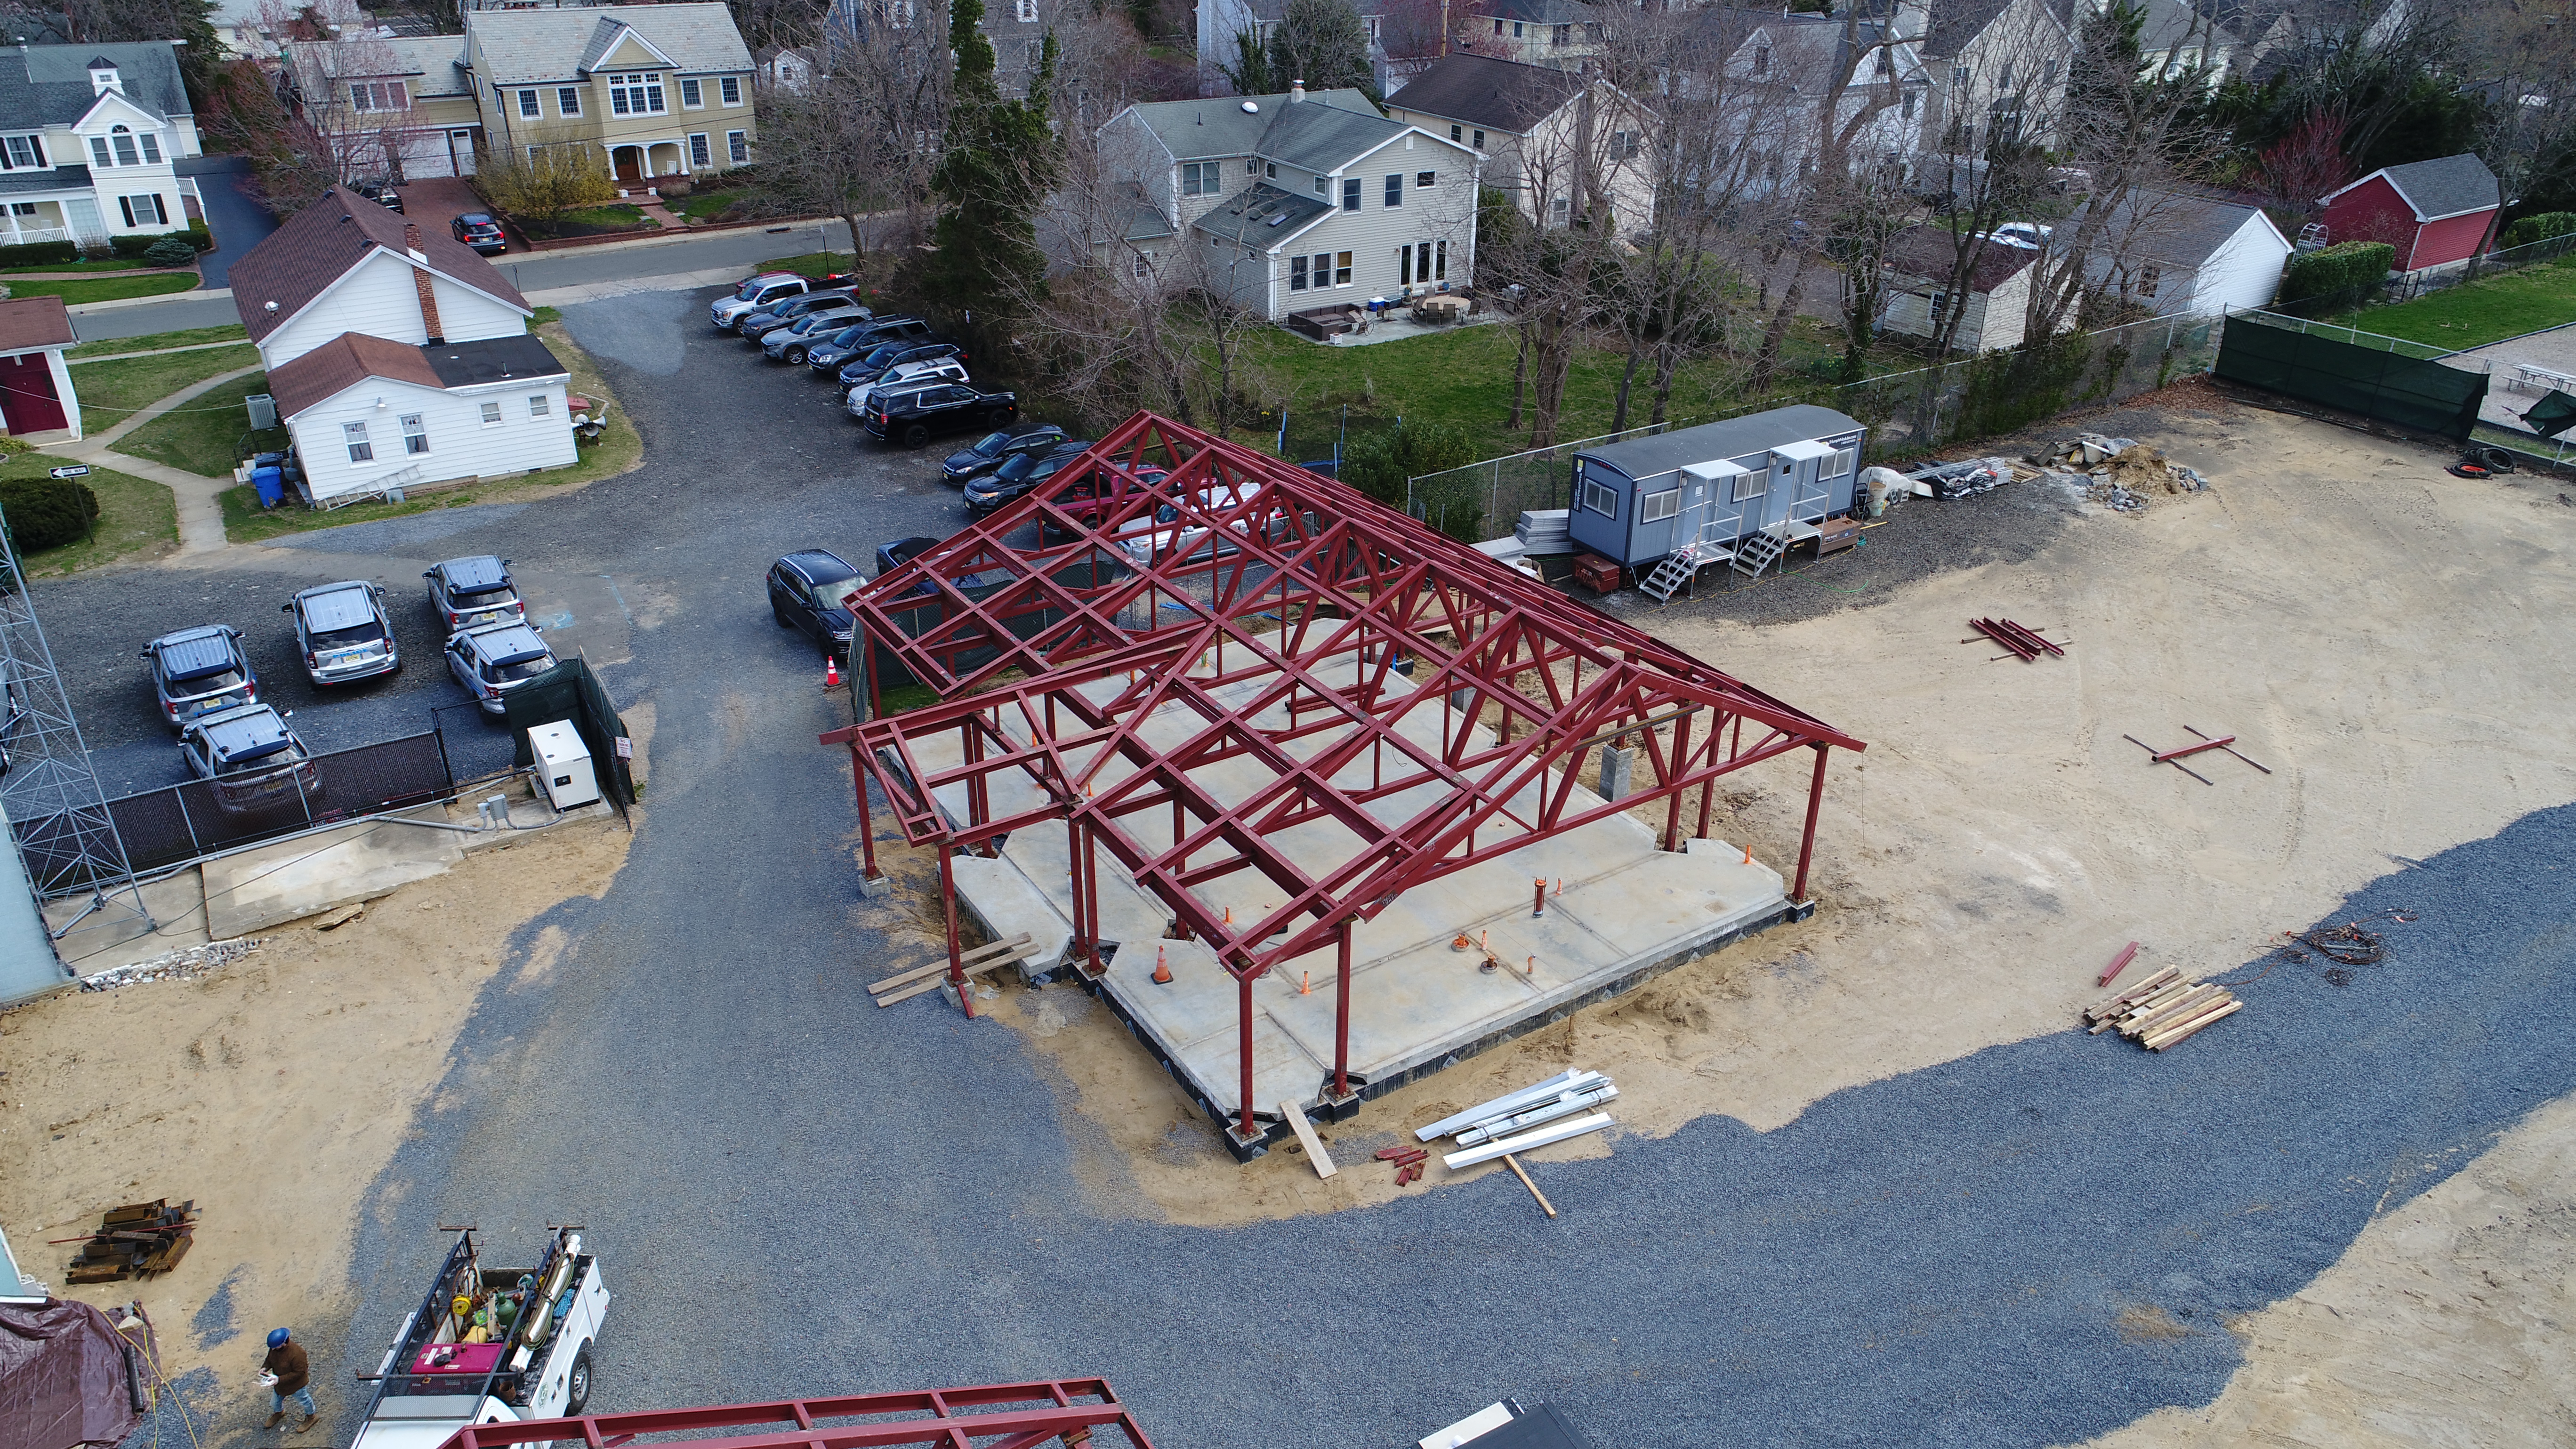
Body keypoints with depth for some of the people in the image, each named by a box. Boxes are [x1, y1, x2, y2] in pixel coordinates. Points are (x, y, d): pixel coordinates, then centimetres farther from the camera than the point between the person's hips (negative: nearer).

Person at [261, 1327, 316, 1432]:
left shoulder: (297, 1354, -42)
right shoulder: (274, 1348, -20)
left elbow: (299, 1373, -33)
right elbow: (269, 1359, 1)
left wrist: (280, 1379, -36)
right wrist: (265, 1368, -20)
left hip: (296, 1384, -7)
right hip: (280, 1382, 7)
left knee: (303, 1400, 20)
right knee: (275, 1401, 29)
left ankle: (312, 1416, 48)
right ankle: (279, 1413, 63)